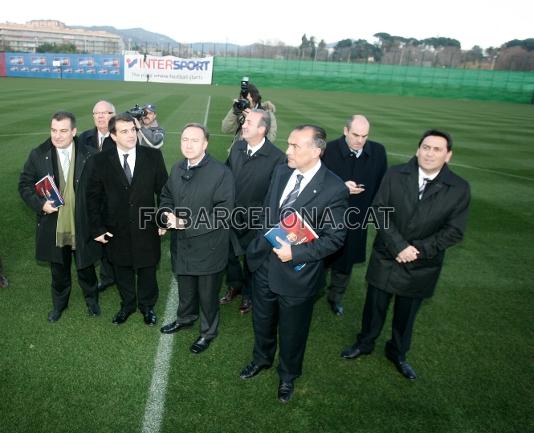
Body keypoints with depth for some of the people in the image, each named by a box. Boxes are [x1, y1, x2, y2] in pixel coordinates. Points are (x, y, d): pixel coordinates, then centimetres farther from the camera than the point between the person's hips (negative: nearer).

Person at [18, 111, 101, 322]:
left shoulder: (90, 155, -10)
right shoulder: (38, 155, -5)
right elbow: (24, 185, 3)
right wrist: (40, 204, -15)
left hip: (82, 227, -1)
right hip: (53, 227, 2)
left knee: (85, 266, 17)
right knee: (58, 269, 20)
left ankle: (91, 299, 43)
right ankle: (59, 302, 44)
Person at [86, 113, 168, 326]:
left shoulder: (153, 156, -9)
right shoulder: (101, 161, -7)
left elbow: (163, 190, -2)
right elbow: (93, 196, -1)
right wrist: (97, 228, -4)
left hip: (146, 228, -1)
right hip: (116, 230, 1)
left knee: (147, 270, 15)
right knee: (122, 271, 19)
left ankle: (147, 306, 39)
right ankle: (127, 304, 43)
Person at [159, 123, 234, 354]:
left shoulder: (221, 173, -20)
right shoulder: (177, 169, 2)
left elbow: (223, 213, -22)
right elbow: (166, 197, 16)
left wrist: (188, 223, -23)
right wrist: (169, 214, -7)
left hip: (208, 246, -5)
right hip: (183, 243, 6)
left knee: (207, 294, 13)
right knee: (185, 288, 26)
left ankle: (208, 331, 38)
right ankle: (185, 318, 53)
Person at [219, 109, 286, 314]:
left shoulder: (277, 157, -22)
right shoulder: (237, 148, -4)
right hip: (230, 216, 5)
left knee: (251, 259, 17)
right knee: (229, 254, 22)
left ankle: (248, 294, 43)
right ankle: (235, 285, 50)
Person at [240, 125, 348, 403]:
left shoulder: (334, 189, -21)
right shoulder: (281, 171, -3)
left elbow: (335, 238, -17)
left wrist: (295, 253, -24)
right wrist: (268, 235, 0)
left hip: (297, 273, -5)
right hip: (264, 262, 5)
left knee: (291, 331, 18)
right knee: (262, 321, 26)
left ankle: (288, 375, 47)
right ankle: (262, 359, 56)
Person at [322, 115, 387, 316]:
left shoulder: (378, 151, -6)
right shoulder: (329, 150, -17)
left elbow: (382, 184, 4)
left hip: (356, 219, 3)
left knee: (346, 262, 19)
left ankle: (336, 296, 41)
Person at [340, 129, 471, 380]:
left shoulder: (459, 188, -10)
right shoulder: (395, 175, -9)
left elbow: (454, 231, -9)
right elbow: (379, 211, -10)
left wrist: (418, 249, -18)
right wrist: (399, 246, -19)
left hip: (422, 265, 0)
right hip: (386, 257, 0)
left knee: (407, 312, 19)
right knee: (374, 305, 16)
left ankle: (398, 353, 44)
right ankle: (365, 343, 42)